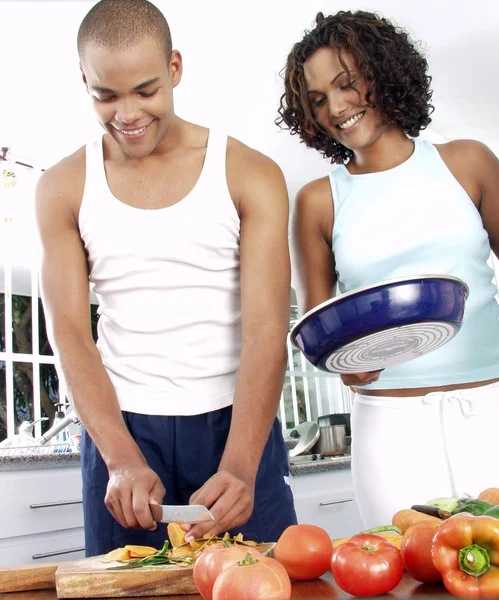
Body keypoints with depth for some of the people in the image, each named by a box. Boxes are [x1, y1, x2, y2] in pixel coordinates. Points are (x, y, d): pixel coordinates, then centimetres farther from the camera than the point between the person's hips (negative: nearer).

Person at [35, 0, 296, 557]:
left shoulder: (250, 175, -5)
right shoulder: (63, 188, 2)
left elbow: (266, 330, -12)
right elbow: (69, 331, -4)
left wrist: (239, 468, -25)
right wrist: (122, 459, -18)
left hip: (237, 423, -1)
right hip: (120, 427, 2)